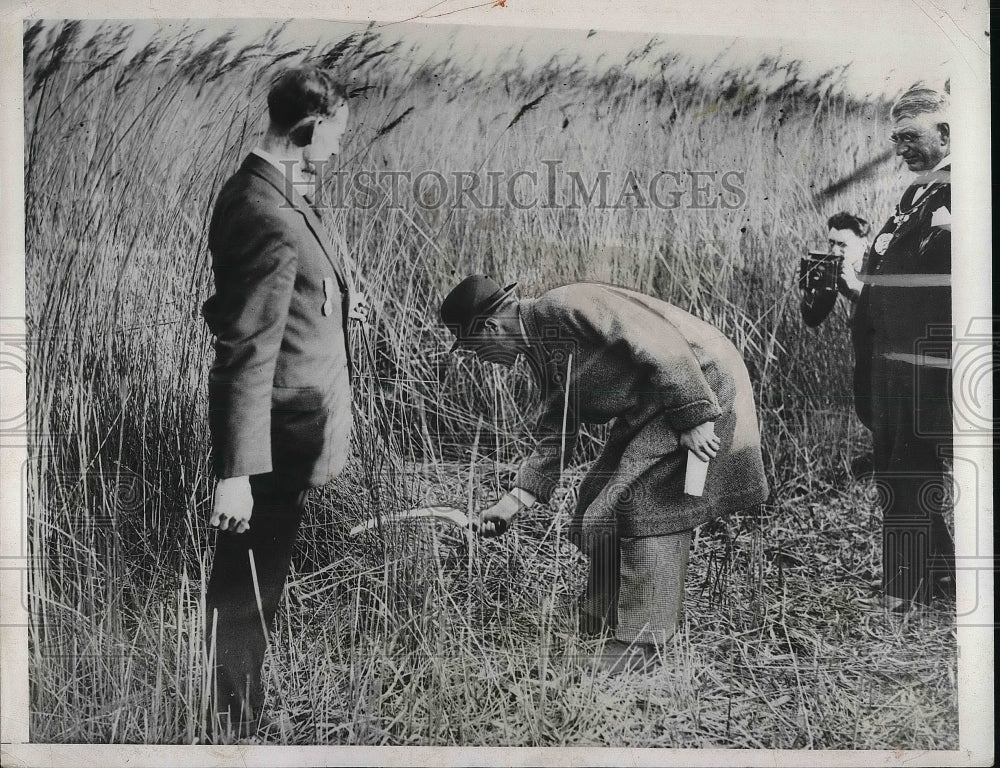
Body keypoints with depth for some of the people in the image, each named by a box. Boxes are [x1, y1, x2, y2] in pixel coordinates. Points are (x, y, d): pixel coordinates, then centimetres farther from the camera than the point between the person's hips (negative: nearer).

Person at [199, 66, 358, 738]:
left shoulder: (272, 193, 7)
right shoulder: (270, 219, -24)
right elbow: (248, 354, -25)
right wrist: (237, 473, -23)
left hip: (296, 427, 10)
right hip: (280, 434, -10)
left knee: (255, 581, 20)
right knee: (247, 589, 4)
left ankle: (244, 716, 35)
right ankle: (237, 727, 19)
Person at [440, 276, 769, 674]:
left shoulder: (566, 305, -22)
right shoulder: (543, 354, 9)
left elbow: (656, 342, -27)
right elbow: (554, 440, 13)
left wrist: (693, 419, -27)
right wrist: (510, 504, 9)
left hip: (698, 391, -10)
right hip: (647, 410, 10)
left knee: (647, 509, -12)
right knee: (599, 507, 10)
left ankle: (643, 642, -3)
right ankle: (608, 627, 22)